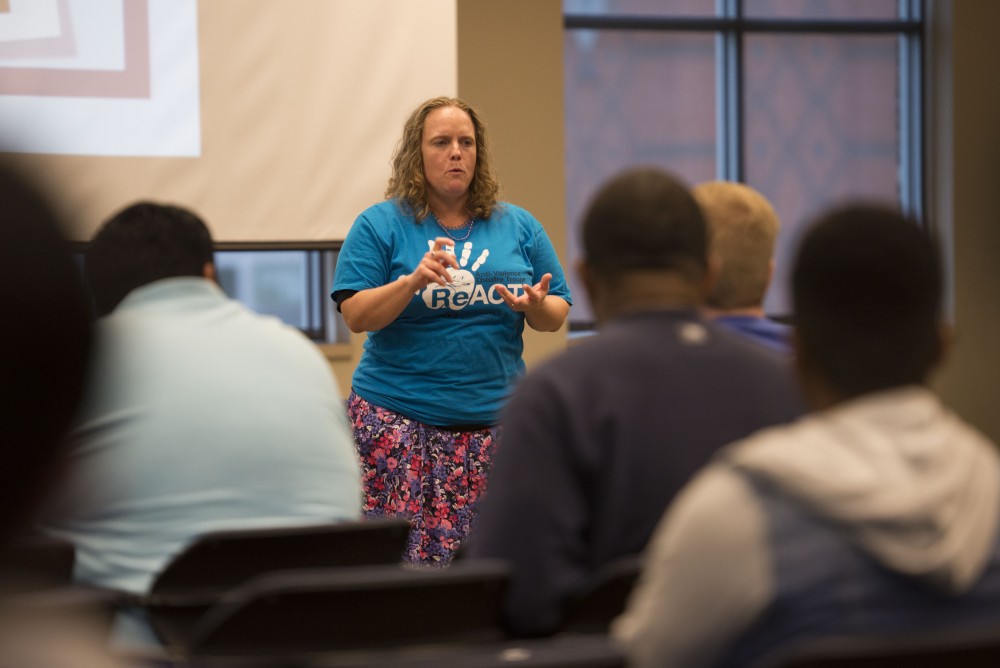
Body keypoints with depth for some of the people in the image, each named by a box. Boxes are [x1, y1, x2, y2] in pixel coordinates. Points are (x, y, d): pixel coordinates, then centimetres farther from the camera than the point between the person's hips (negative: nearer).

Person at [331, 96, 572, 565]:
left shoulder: (518, 226, 12)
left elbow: (556, 316, 13)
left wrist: (537, 306, -9)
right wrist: (413, 280, -18)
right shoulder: (380, 225, 4)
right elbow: (355, 316, -4)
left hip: (495, 417, 2)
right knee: (401, 549, -11)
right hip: (399, 416, -2)